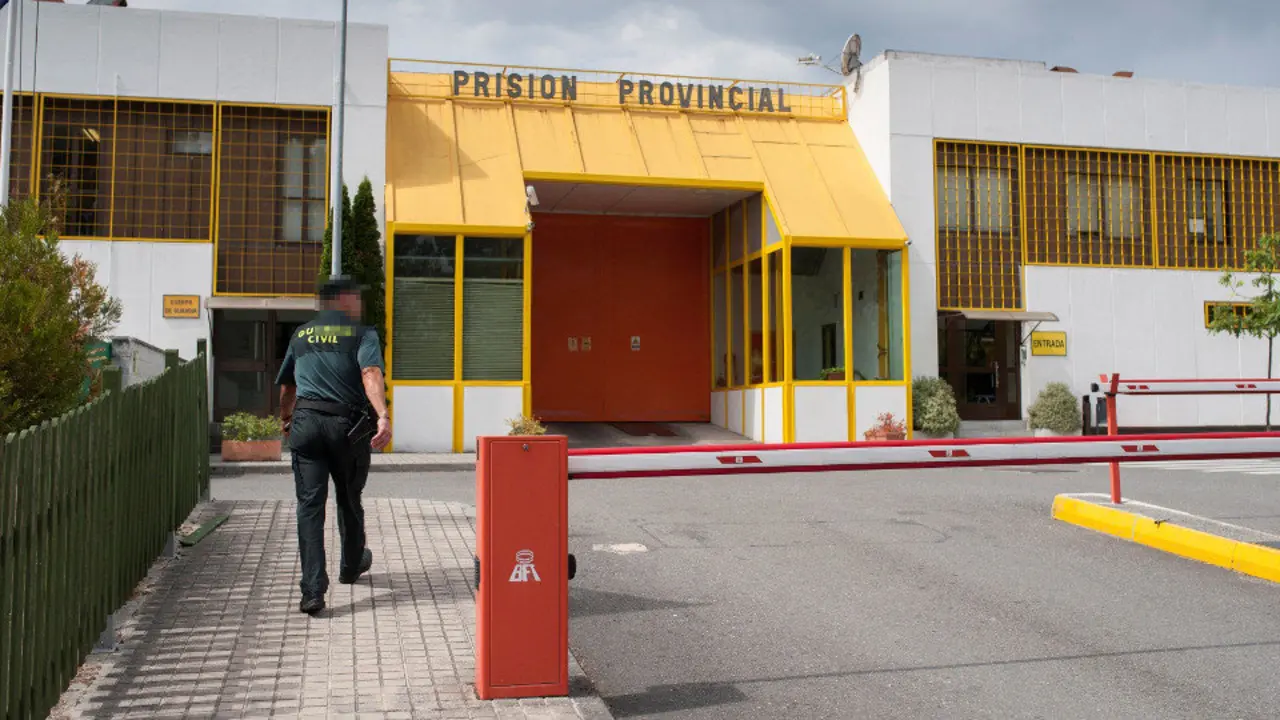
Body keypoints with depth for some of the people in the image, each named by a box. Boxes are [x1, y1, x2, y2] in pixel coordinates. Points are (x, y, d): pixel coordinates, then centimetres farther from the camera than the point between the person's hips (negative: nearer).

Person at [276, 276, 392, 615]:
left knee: (310, 504, -1)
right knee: (349, 500, 17)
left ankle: (313, 590, -10)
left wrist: (286, 420, 46)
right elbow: (371, 374, -17)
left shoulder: (301, 335, 17)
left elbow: (286, 386, 28)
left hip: (306, 422, 2)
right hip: (348, 425, -2)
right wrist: (383, 417, -29)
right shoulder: (362, 334, 2)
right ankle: (351, 567, 39)